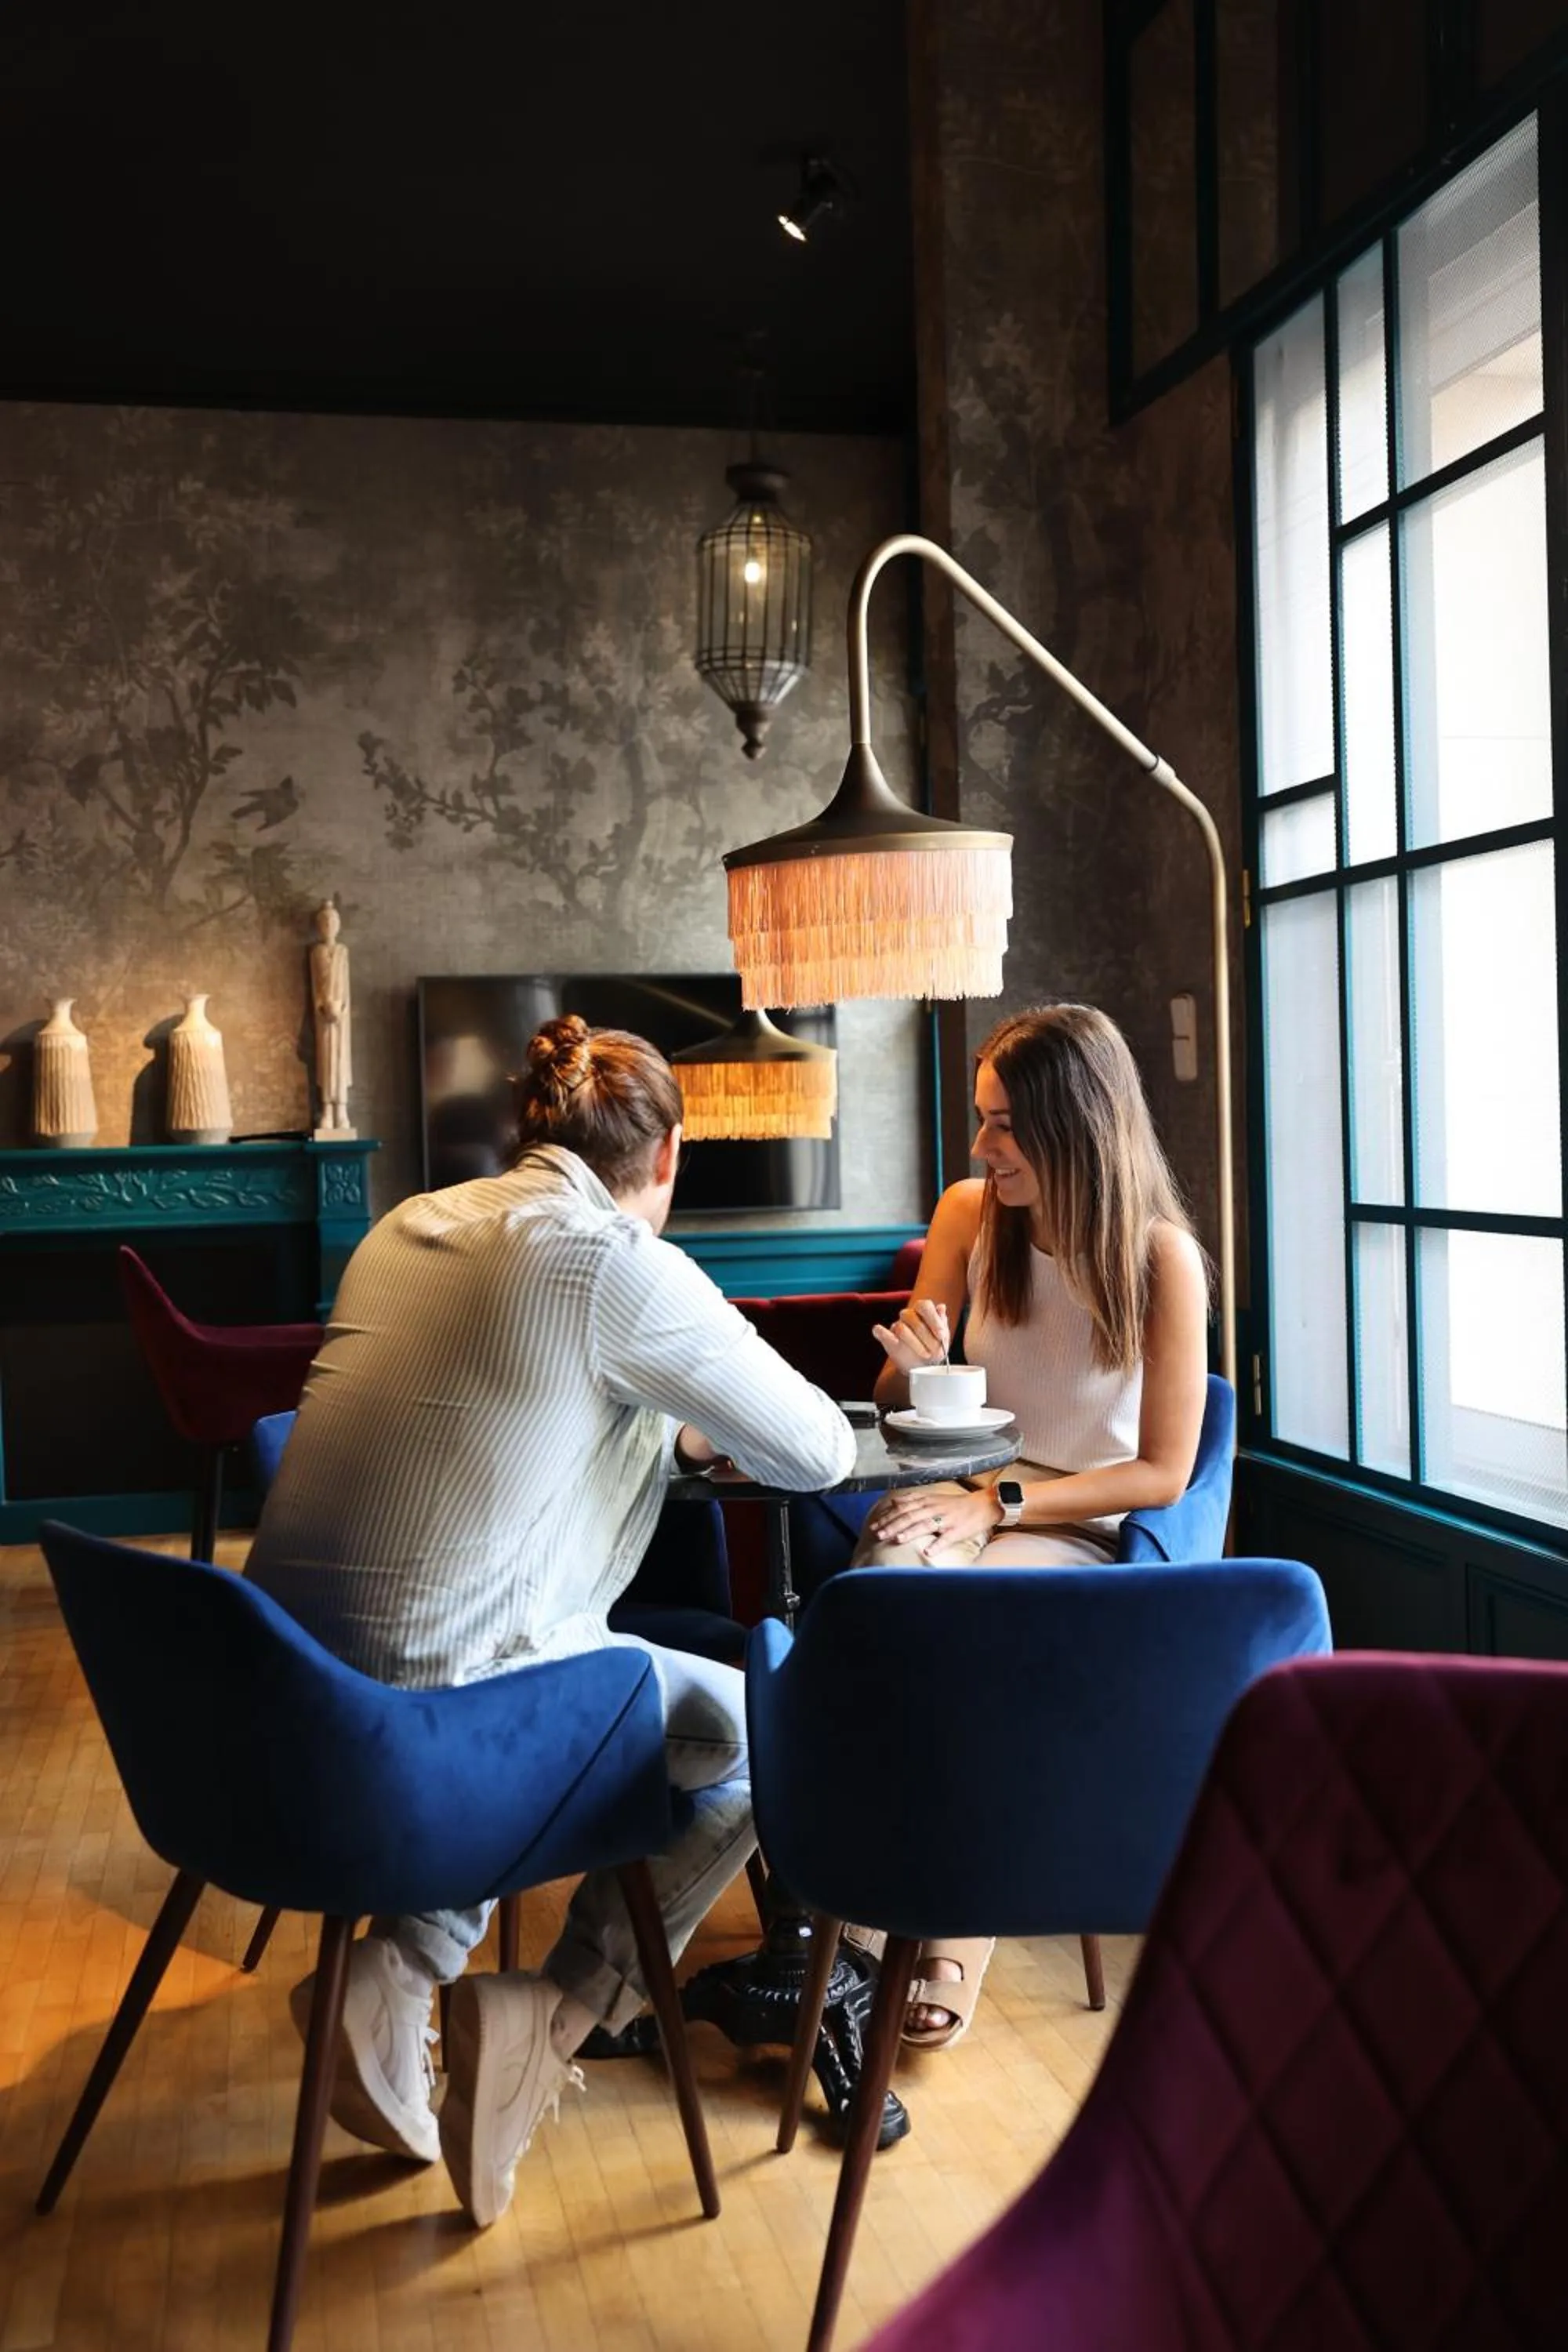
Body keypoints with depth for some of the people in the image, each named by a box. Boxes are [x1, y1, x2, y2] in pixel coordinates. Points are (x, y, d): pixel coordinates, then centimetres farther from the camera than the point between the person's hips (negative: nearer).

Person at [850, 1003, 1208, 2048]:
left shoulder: (1161, 1256, -11)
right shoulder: (970, 1210, 1)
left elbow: (1163, 1471, -10)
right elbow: (905, 1403, 12)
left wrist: (1000, 1503, -18)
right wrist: (914, 1363, -13)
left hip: (1077, 1528, -3)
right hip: (962, 1492, 4)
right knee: (888, 1578, -34)